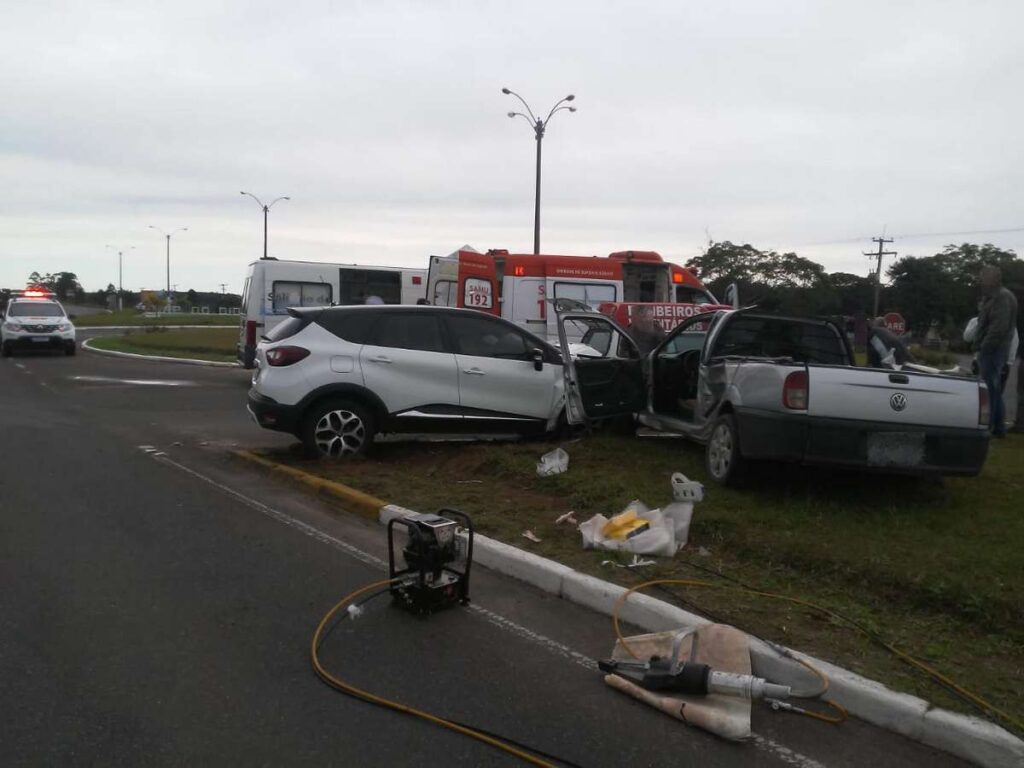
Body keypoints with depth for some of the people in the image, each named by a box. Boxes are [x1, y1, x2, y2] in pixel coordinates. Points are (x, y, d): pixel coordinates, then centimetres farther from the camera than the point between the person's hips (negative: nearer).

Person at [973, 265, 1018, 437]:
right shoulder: (994, 296, 19)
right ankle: (998, 428, 20)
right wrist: (982, 346, 16)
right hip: (994, 350, 11)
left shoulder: (1002, 297, -14)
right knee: (995, 391, 14)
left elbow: (999, 327, -23)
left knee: (988, 391, -10)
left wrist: (985, 346, -19)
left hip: (992, 351, -11)